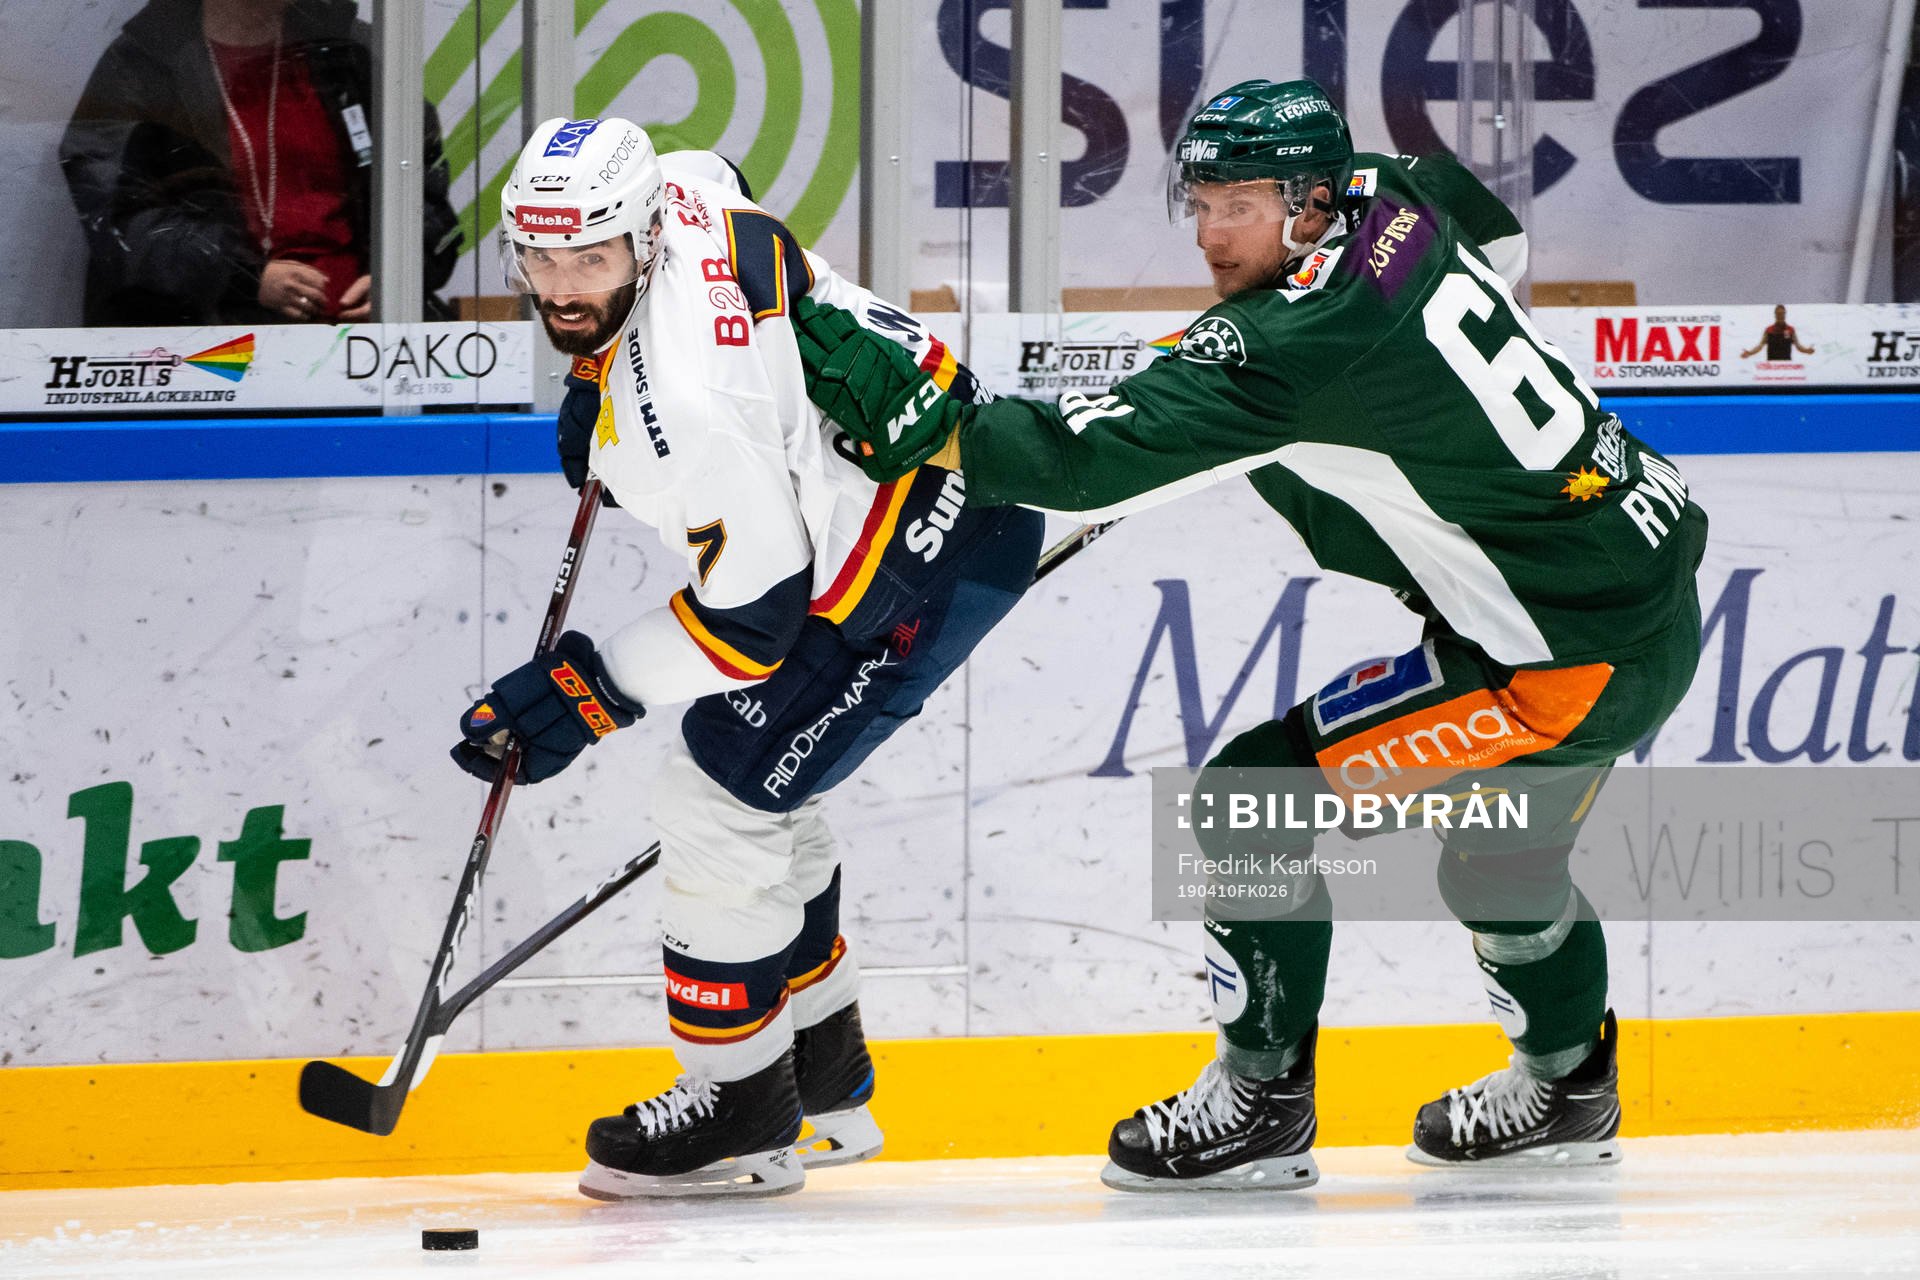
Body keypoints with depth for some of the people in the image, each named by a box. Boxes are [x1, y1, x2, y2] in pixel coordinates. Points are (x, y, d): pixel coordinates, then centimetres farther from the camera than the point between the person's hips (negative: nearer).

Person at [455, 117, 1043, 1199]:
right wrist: (596, 380, 20)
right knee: (757, 785, 19)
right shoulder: (678, 190, -7)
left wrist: (591, 691, -17)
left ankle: (740, 1115, 6)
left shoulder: (676, 404, -32)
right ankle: (825, 1082, 31)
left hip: (925, 552, -11)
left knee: (720, 794, -7)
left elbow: (757, 609, -26)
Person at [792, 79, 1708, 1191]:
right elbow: (1499, 234, 28)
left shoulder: (1297, 339, -24)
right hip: (1653, 600, 10)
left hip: (1572, 654, -10)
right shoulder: (1399, 209, 3)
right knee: (1498, 843, 32)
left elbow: (1102, 459, -28)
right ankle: (1566, 1088, 50)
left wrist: (911, 419, -26)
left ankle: (1259, 1101, 4)